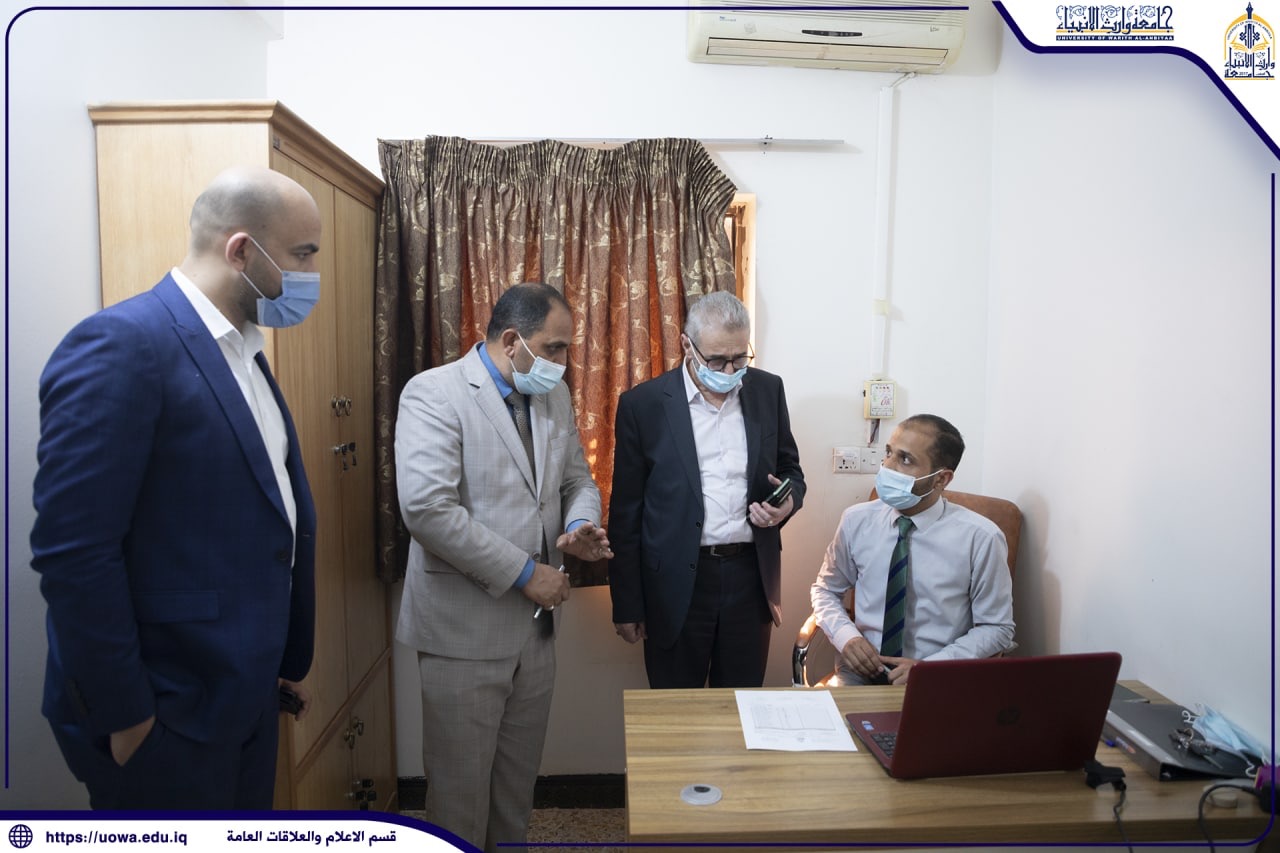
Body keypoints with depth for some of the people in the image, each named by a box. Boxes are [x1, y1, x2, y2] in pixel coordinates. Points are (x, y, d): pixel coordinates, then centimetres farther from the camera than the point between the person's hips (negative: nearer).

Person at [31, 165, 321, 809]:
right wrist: (124, 715, -16)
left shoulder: (242, 352, 9)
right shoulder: (123, 344, -18)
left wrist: (286, 661, 14)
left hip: (248, 694, 8)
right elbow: (72, 552, -21)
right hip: (166, 713, -8)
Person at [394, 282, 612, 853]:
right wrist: (525, 573, -20)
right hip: (464, 628, -6)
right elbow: (427, 508, -25)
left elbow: (577, 479, 15)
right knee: (460, 784, 10)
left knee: (519, 778, 21)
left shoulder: (554, 396, 7)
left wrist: (581, 525, -9)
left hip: (535, 624, 7)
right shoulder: (434, 393, -15)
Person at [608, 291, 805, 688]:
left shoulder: (767, 390, 2)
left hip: (751, 576, 3)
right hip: (678, 582, -2)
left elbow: (791, 470, 14)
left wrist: (788, 501, -10)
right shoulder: (643, 404, -7)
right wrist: (626, 606, -2)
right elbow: (626, 511, -3)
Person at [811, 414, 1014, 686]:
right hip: (862, 670, 2)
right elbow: (825, 589, 13)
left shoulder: (980, 537, -10)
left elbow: (997, 628, 0)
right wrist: (846, 636, -7)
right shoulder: (857, 520, -1)